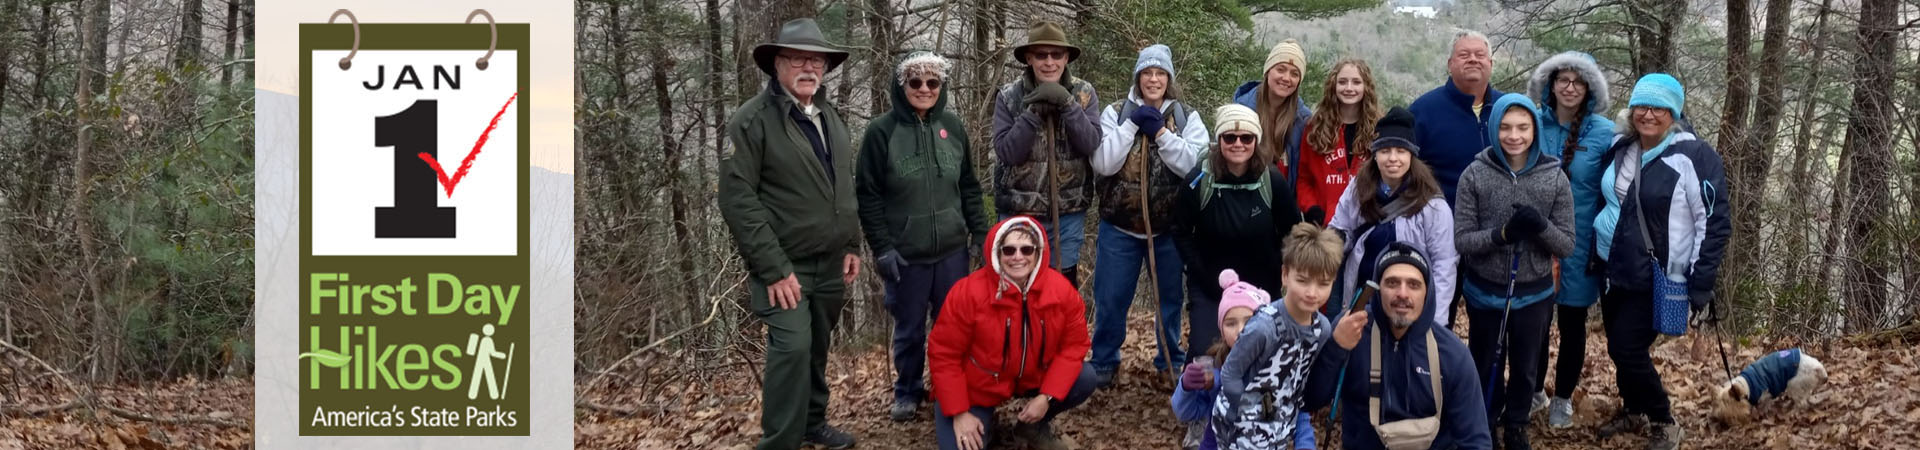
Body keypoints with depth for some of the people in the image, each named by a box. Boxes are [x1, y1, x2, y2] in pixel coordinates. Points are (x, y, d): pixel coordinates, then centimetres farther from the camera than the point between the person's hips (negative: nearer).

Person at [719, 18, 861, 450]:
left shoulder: (831, 116, 13)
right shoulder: (751, 121, -11)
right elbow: (737, 200, -16)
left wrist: (852, 245, 13)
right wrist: (774, 270, -19)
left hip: (831, 264, 7)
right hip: (784, 265, -7)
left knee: (817, 347, 12)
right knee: (792, 346, -14)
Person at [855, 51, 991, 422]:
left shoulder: (952, 126, 3)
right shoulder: (881, 132, -9)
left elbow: (969, 186, 11)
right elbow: (868, 195, -7)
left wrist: (980, 231, 5)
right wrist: (881, 248, -11)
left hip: (952, 249, 3)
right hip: (905, 253, -3)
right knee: (909, 328, 9)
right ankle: (907, 393, 26)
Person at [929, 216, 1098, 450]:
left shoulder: (1061, 290, -16)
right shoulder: (968, 292, -26)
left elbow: (1074, 345, -8)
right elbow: (943, 354, -18)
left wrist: (1047, 397, -19)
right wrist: (959, 413, -19)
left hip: (1033, 378, 3)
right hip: (977, 388, -3)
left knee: (1085, 380, -18)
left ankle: (1036, 424, 10)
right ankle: (983, 422, 17)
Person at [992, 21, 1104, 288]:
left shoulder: (1084, 94, -1)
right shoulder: (1009, 97, -5)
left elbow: (1091, 144, -12)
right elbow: (1006, 152, -12)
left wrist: (1067, 105, -22)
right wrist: (1033, 113, -22)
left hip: (1069, 212, 1)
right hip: (1019, 211, -1)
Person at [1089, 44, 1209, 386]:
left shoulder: (1187, 117, 1)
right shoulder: (1116, 113, -1)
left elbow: (1193, 163, -14)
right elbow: (1103, 163, -12)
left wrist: (1160, 131, -20)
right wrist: (1132, 125, -16)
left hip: (1169, 226, 1)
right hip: (1120, 225, -1)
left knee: (1171, 295, 13)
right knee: (1110, 298, 4)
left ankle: (1171, 358, 30)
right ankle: (1104, 361, 20)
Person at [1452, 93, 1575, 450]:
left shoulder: (1555, 177, -10)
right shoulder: (1475, 175, -13)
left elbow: (1566, 246, -7)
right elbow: (1461, 239, -11)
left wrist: (1541, 227, -28)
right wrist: (1502, 234, -28)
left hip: (1534, 294, 1)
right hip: (1485, 291, -1)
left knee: (1525, 366, 18)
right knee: (1485, 364, 17)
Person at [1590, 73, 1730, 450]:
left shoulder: (1694, 157, -15)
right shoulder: (1619, 149, 5)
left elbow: (1714, 223, -14)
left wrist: (1701, 284, -15)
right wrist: (1593, 256, 18)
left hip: (1656, 278, -6)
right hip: (1614, 270, 6)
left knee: (1629, 350, -10)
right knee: (1619, 347, 13)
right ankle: (1634, 410, 37)